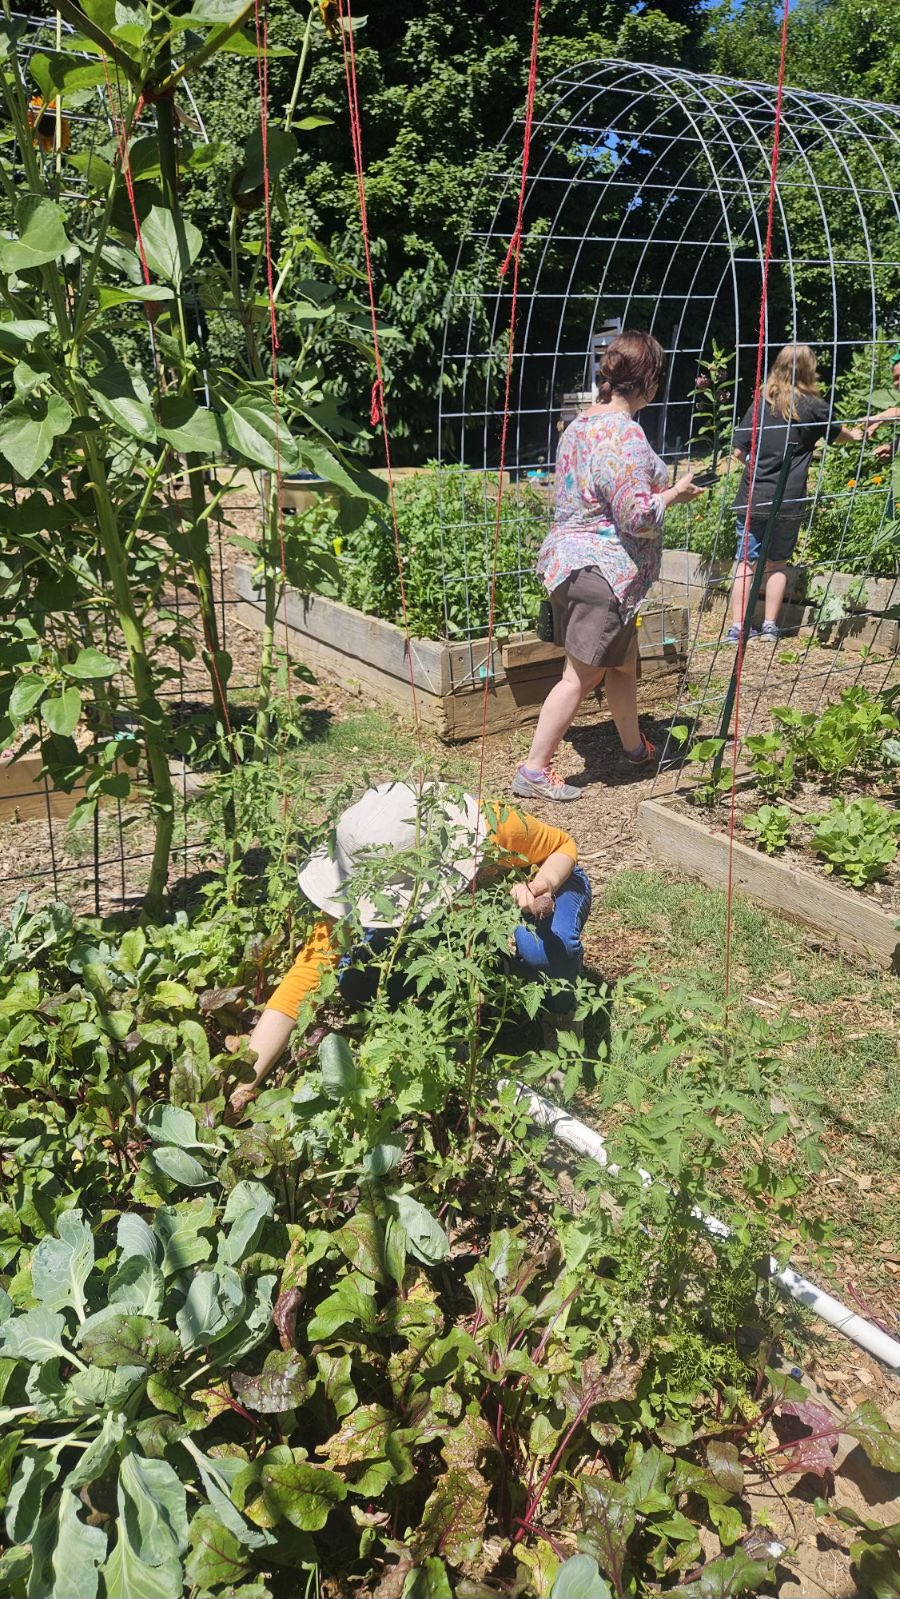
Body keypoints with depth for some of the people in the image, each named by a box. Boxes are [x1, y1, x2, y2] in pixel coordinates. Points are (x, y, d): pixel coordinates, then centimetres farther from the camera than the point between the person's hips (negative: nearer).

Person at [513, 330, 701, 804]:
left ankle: (635, 747, 37)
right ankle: (534, 769, 2)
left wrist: (659, 487, 20)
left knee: (623, 661, 21)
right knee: (581, 675, -4)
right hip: (601, 570, -10)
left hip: (570, 559, 10)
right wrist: (673, 494, -3)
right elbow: (636, 515, -21)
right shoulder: (624, 434, -18)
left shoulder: (580, 424, 12)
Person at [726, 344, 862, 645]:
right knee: (777, 562, 13)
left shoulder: (761, 404, 2)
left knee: (746, 561, 5)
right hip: (789, 501, -1)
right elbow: (837, 434, 20)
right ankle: (770, 626, 13)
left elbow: (738, 451, 0)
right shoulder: (814, 406, 0)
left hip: (752, 497, 1)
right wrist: (854, 436, 43)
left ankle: (737, 627, 1)